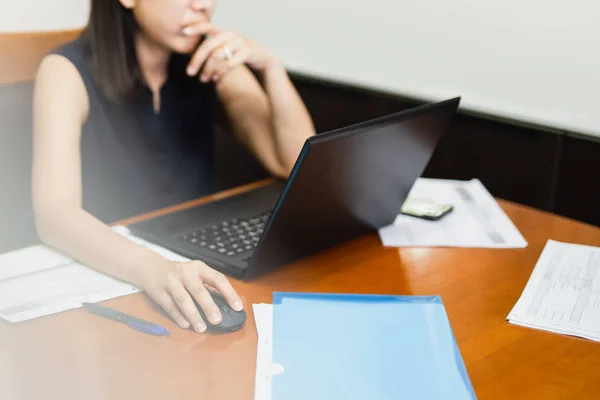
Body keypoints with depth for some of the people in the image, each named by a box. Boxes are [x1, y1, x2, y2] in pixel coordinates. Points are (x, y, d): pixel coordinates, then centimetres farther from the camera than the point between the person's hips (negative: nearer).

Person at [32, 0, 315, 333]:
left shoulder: (212, 64, 2)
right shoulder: (68, 72, -13)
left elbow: (300, 166, -2)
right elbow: (54, 213, -26)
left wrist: (270, 67, -15)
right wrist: (150, 268, -43)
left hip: (196, 261, 4)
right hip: (104, 272, -4)